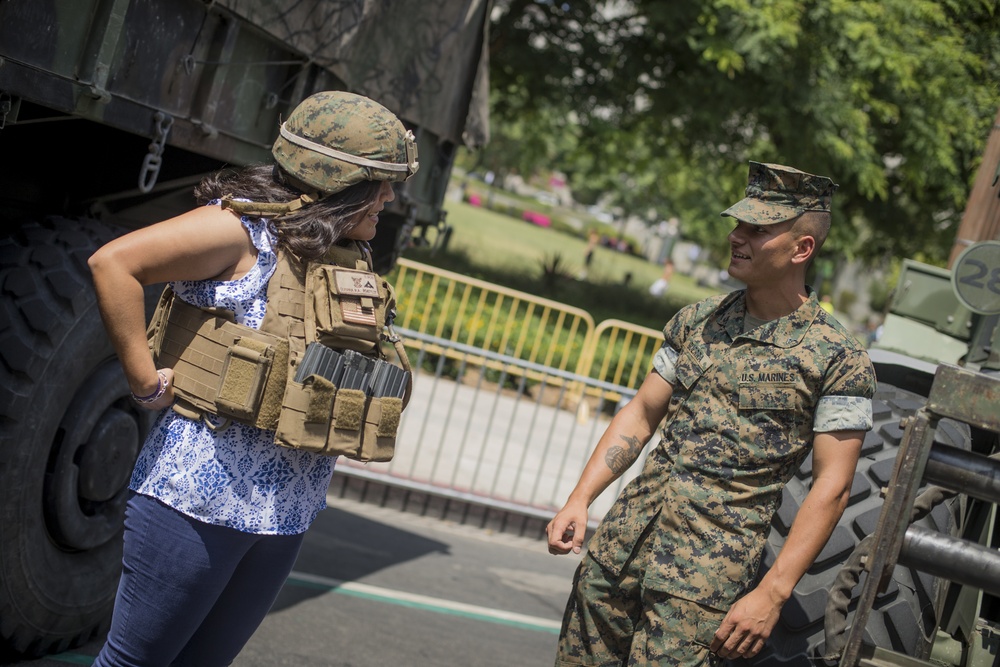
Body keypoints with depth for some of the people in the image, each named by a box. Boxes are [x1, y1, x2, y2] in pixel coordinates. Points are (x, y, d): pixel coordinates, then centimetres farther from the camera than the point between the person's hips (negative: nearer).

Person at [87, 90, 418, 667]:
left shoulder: (350, 258, 10)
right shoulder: (243, 227, -12)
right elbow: (113, 262, -20)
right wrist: (146, 382, -18)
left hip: (287, 510, 7)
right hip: (201, 496, -7)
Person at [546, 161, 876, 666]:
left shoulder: (837, 359, -6)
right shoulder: (697, 320, 10)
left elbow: (831, 488, -8)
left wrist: (772, 593, -14)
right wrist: (579, 500, 4)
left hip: (711, 565, -5)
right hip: (622, 538, 5)